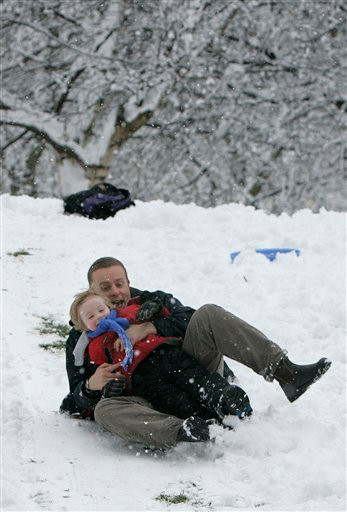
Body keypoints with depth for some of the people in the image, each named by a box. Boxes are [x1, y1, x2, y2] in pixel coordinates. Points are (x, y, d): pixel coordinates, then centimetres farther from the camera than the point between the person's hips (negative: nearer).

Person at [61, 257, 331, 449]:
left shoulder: (153, 302, 19)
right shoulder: (82, 339, 13)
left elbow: (189, 319, -1)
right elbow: (76, 402, 7)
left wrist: (148, 327, -15)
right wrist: (91, 385, -16)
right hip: (148, 402, -2)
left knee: (209, 314, -16)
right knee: (106, 410, -36)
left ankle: (284, 372, -32)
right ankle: (183, 433, -61)